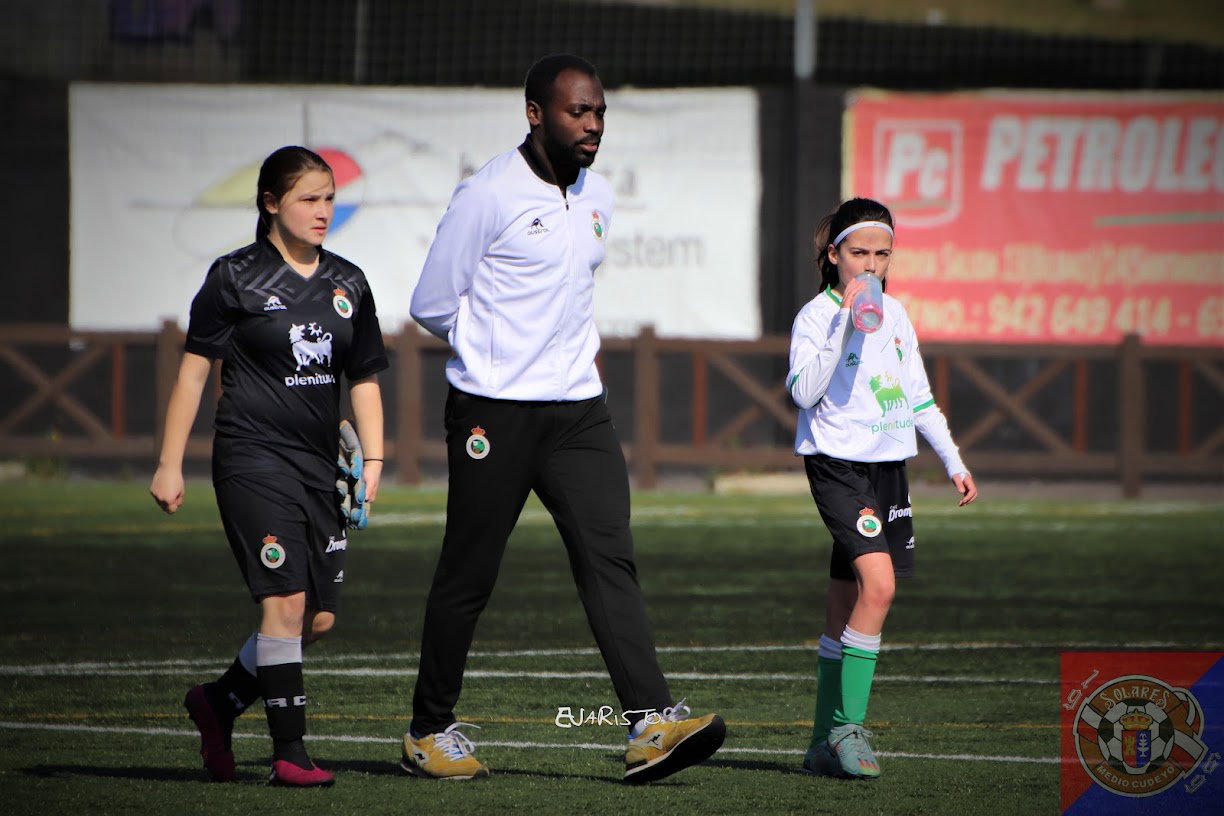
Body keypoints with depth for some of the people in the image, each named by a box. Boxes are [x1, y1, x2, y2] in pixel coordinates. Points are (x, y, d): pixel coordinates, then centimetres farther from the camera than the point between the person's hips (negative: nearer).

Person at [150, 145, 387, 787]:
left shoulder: (347, 284, 13)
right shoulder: (235, 278, -2)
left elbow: (364, 378, 18)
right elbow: (193, 371, 0)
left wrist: (372, 458, 6)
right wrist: (170, 464, -2)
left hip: (319, 466, 6)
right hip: (253, 460, -6)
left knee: (319, 617, 5)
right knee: (285, 599, -16)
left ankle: (219, 701, 26)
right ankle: (288, 753, -12)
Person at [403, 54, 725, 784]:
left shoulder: (598, 197, 12)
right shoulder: (489, 195, -10)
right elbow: (433, 304, -5)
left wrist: (578, 347, 13)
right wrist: (502, 352, 4)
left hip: (579, 409, 5)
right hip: (494, 414, -5)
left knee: (610, 558, -9)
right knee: (468, 576, 3)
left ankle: (651, 722, -19)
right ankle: (431, 730, 18)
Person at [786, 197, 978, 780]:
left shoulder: (894, 315, 13)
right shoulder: (817, 315, -7)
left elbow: (918, 397, 21)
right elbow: (803, 391, -21)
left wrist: (954, 463, 19)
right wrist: (845, 323, -24)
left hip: (888, 466, 7)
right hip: (837, 463, -7)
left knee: (845, 611, 9)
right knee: (879, 583, -23)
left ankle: (826, 742, 15)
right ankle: (848, 725, -18)